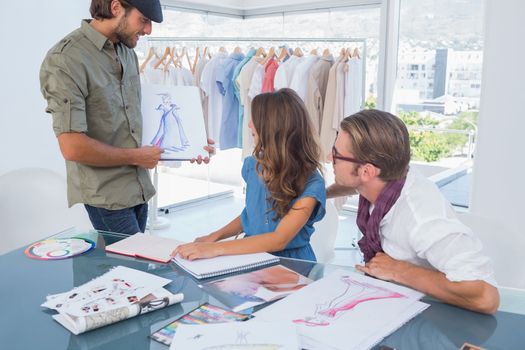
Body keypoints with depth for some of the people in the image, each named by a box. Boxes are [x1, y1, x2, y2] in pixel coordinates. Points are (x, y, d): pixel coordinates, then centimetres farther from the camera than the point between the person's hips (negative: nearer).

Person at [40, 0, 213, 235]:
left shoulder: (127, 52, 7)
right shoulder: (65, 60, -17)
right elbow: (73, 148, -22)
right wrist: (136, 157, -12)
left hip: (139, 189, 7)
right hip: (106, 195, -7)